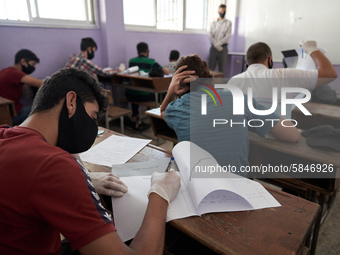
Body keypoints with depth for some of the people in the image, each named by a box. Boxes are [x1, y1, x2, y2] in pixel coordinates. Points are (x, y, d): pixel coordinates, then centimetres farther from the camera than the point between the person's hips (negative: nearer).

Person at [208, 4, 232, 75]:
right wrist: (216, 45, -13)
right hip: (214, 47, 2)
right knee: (211, 66, -1)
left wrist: (218, 44, -14)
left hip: (223, 47, -2)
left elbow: (228, 35, -5)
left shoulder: (228, 23, 6)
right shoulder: (213, 23, 13)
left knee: (222, 67, -3)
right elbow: (210, 35, 2)